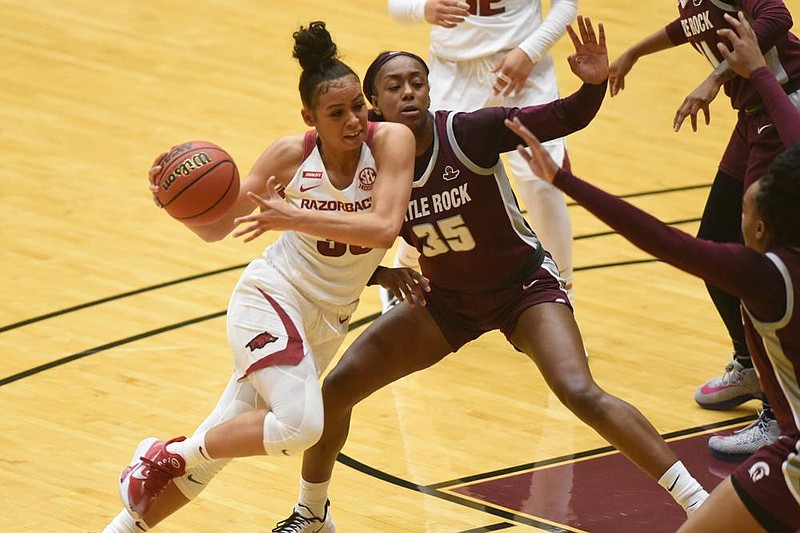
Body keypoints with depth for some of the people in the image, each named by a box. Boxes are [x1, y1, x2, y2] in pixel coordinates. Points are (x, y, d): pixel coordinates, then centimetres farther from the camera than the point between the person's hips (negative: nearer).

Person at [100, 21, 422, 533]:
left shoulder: (391, 141, -14)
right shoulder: (292, 155, -12)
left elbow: (384, 228, -28)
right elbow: (216, 227, -2)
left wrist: (295, 217, -35)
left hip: (329, 318, 3)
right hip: (272, 298, -3)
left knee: (216, 446, 6)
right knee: (300, 423, -27)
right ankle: (163, 455, -7)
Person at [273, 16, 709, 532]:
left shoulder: (468, 132, -25)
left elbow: (565, 118, -29)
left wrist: (594, 83, -49)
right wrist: (382, 274, -22)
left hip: (525, 286, -4)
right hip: (445, 300, 4)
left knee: (582, 394, -26)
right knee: (336, 387, -4)